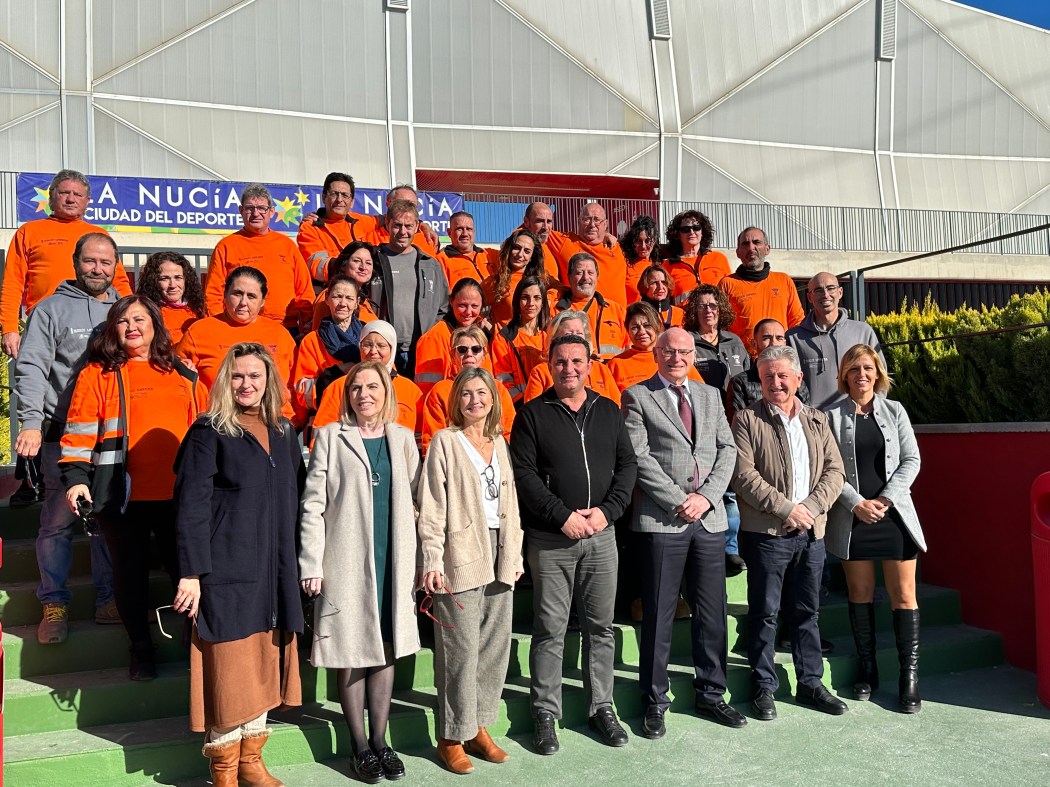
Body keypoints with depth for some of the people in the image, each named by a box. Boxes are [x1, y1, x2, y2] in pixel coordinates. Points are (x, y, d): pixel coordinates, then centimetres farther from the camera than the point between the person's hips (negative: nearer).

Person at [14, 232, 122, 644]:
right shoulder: (52, 309, 2)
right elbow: (31, 368, -5)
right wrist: (32, 422, -17)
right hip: (64, 435, -3)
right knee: (59, 521, 0)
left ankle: (108, 599, 18)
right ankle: (54, 604, 12)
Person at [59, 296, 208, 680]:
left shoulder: (184, 375, 12)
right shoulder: (98, 374, 3)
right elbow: (80, 432, -2)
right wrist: (76, 478, -13)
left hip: (178, 494, 2)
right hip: (123, 495, -2)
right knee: (131, 572, 10)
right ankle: (141, 648, 26)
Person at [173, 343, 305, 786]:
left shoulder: (283, 432, 12)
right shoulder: (210, 432, -5)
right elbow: (191, 504, -10)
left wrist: (299, 564, 11)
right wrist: (191, 572, -16)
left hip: (274, 573, 5)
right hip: (226, 571, -5)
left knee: (263, 668, 12)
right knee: (228, 672, 1)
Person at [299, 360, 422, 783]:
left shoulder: (403, 438, 9)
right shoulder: (330, 437, 0)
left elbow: (415, 501, 11)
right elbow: (312, 504, -3)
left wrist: (421, 560, 7)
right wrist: (311, 565, -8)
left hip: (393, 562, 3)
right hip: (347, 563, -3)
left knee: (385, 652, 10)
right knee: (351, 656, 5)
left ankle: (379, 741, 24)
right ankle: (360, 746, 20)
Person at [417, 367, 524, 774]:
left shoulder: (499, 442, 13)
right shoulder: (445, 441, -3)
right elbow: (432, 507, -8)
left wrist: (515, 554, 14)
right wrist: (432, 561, -14)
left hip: (499, 557, 6)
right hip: (461, 557, -6)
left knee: (495, 646, 10)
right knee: (461, 651, -1)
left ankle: (478, 727, 23)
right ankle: (453, 737, 13)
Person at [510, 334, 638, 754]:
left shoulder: (609, 412, 9)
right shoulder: (532, 414, -1)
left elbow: (627, 464, 7)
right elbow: (524, 473, -8)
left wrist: (607, 510, -7)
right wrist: (563, 516, -14)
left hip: (601, 534, 3)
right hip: (550, 538, -3)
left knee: (601, 626, 11)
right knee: (550, 629, 4)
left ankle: (601, 707, 24)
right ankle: (546, 712, 17)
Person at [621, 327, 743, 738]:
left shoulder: (710, 395, 16)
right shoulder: (637, 396, 1)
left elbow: (727, 449, 10)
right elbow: (639, 457, -8)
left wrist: (706, 496, -5)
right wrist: (679, 501, -12)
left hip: (710, 519, 5)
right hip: (661, 520, -4)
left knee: (711, 612, 11)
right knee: (658, 615, 3)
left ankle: (711, 693, 25)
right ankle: (654, 701, 16)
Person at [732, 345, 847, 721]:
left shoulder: (817, 420, 12)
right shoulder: (747, 420, -3)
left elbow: (834, 470, 6)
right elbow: (744, 475, -12)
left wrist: (810, 506, -9)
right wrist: (785, 508, -16)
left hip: (811, 532, 4)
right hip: (766, 533, -4)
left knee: (806, 611, 14)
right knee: (764, 612, 4)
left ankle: (810, 683, 27)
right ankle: (763, 687, 16)